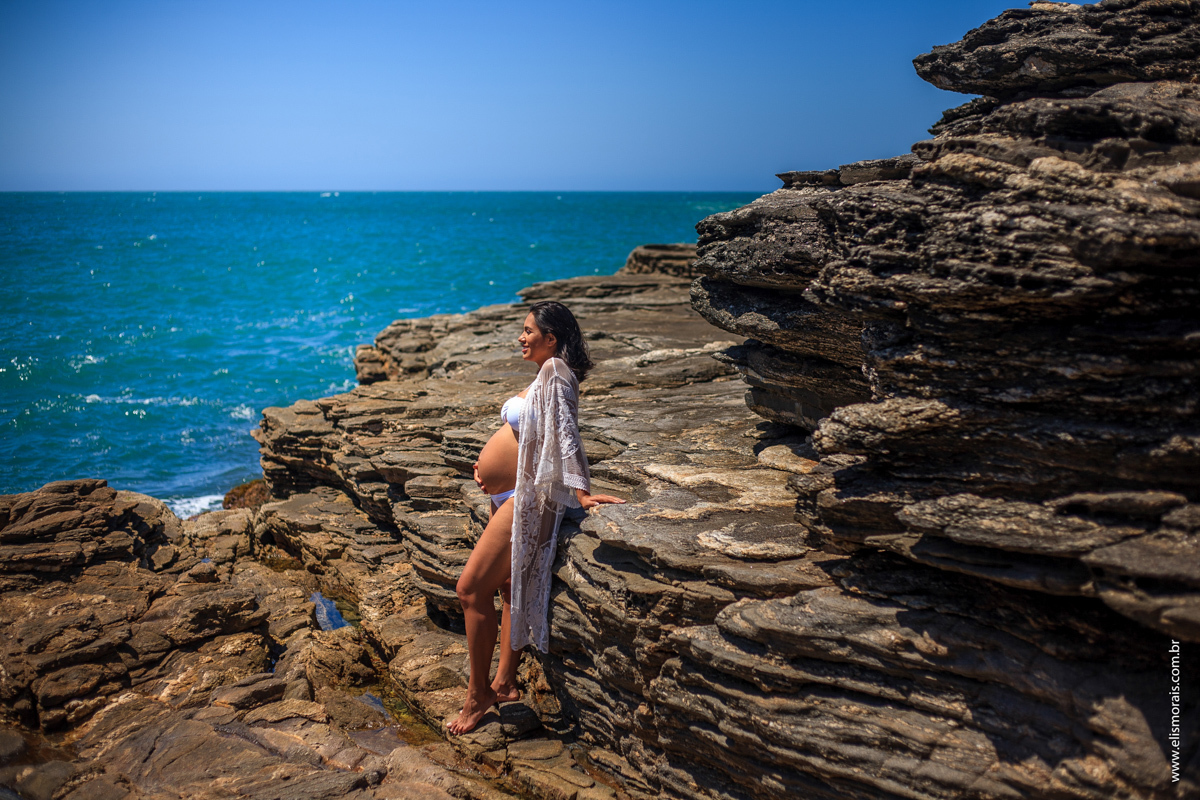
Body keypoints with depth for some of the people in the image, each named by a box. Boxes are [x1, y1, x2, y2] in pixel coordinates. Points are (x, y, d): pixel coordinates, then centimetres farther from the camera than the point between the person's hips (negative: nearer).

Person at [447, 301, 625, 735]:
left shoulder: (556, 371, -17)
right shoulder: (545, 374, 13)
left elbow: (566, 434, -24)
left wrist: (581, 491, -28)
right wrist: (489, 463, 10)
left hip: (525, 499, -11)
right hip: (508, 497, 11)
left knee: (471, 589, -6)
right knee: (510, 586, 17)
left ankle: (477, 695, 6)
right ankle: (505, 682, 30)